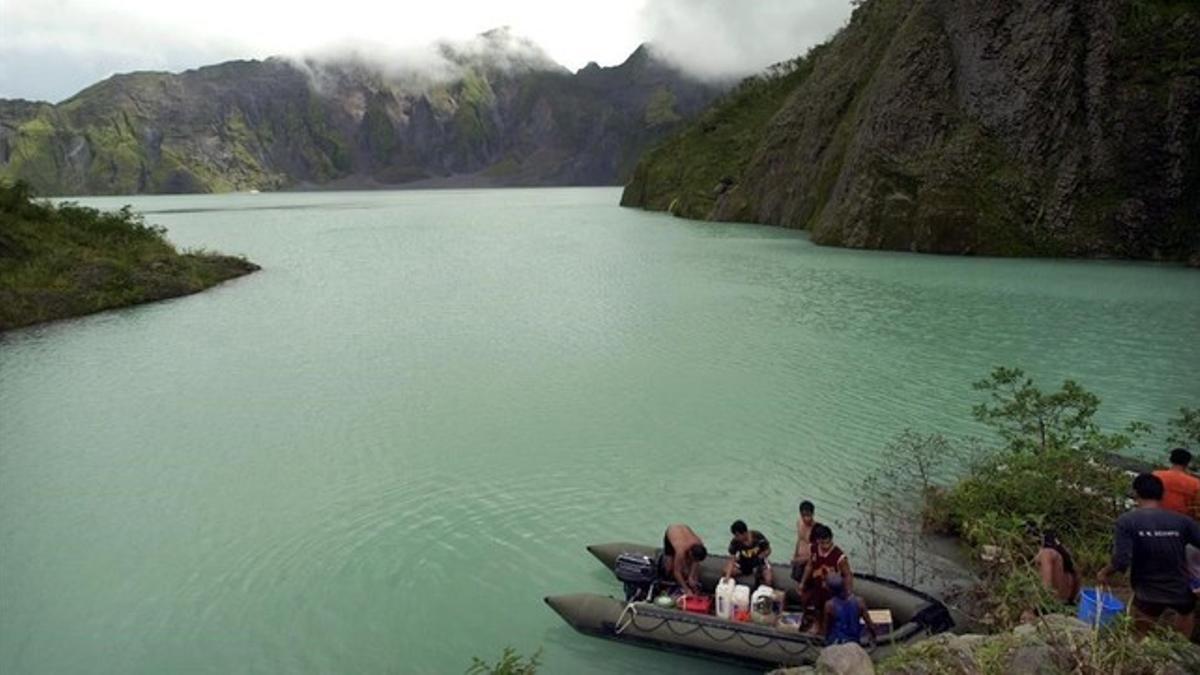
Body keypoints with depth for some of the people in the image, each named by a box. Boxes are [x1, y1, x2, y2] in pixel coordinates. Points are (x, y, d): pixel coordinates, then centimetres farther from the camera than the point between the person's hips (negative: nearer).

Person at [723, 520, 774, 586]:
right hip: (744, 562, 1)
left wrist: (759, 558, -28)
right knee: (725, 572, -20)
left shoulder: (757, 536, -26)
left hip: (758, 562, -1)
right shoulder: (735, 542, -23)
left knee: (769, 582, -24)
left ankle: (759, 575, 8)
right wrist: (727, 577, -37)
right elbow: (732, 560, -25)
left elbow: (768, 550, -12)